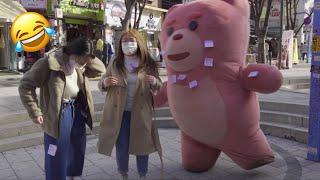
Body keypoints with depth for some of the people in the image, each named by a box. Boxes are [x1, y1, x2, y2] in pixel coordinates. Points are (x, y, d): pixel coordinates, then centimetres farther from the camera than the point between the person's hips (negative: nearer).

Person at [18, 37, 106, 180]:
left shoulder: (80, 64, 0)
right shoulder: (49, 62, -19)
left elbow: (101, 70, 6)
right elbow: (25, 86, -15)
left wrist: (88, 58, -10)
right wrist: (35, 112, -16)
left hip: (78, 110, 7)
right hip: (58, 114, -6)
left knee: (77, 148, 21)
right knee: (57, 154, 4)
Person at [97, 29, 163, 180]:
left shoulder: (148, 64, -2)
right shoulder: (115, 64, 1)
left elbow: (159, 87, 3)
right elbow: (101, 86, 8)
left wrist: (154, 82, -21)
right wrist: (105, 82, -17)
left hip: (141, 112, 0)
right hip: (119, 112, 1)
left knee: (142, 144, 11)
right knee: (121, 146, 10)